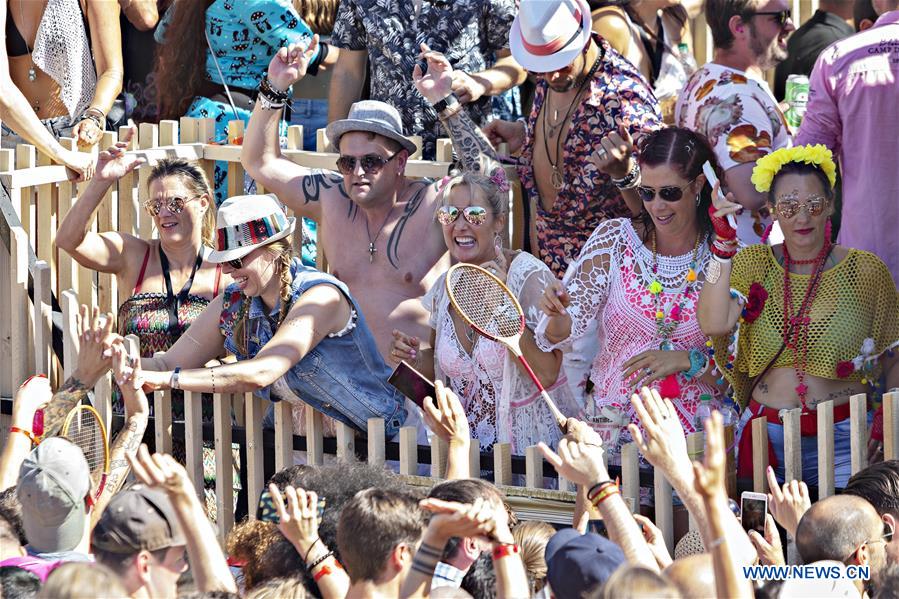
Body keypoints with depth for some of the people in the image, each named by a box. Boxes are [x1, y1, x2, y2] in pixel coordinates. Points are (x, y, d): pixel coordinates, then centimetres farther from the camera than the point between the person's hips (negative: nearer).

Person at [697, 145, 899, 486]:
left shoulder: (866, 271, -1)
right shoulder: (753, 265, 4)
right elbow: (714, 324, -13)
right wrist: (723, 243, -17)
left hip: (842, 437, -2)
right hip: (766, 436, 2)